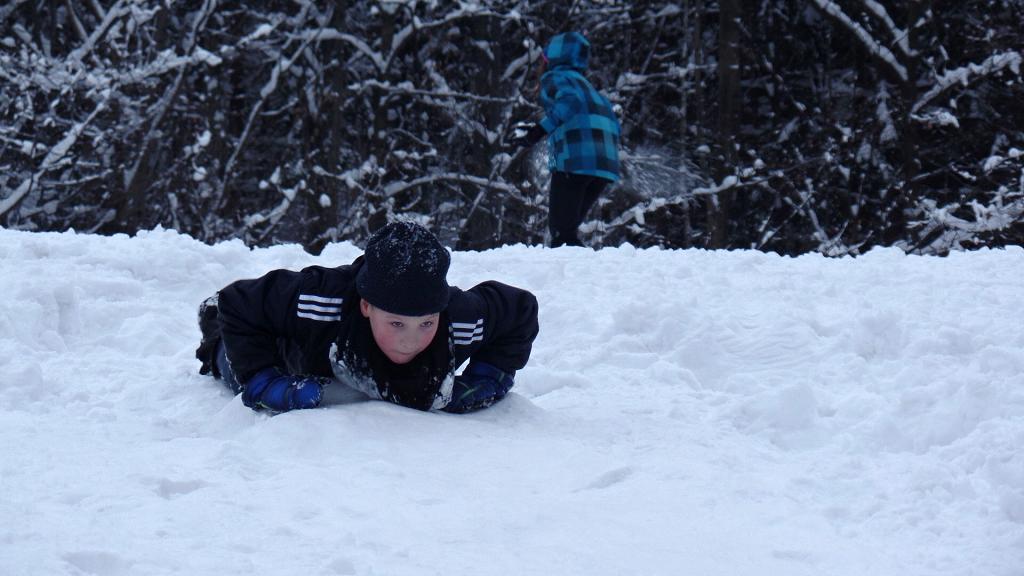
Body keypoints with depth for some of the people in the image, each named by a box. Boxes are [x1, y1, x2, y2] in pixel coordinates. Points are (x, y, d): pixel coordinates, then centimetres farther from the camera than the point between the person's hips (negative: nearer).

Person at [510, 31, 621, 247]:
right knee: (566, 229, 14)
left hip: (575, 160, -8)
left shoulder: (553, 77, 8)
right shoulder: (585, 84, 31)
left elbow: (570, 99, -14)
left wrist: (542, 129, -18)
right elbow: (612, 123, 22)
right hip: (606, 163, 8)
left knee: (560, 229, -7)